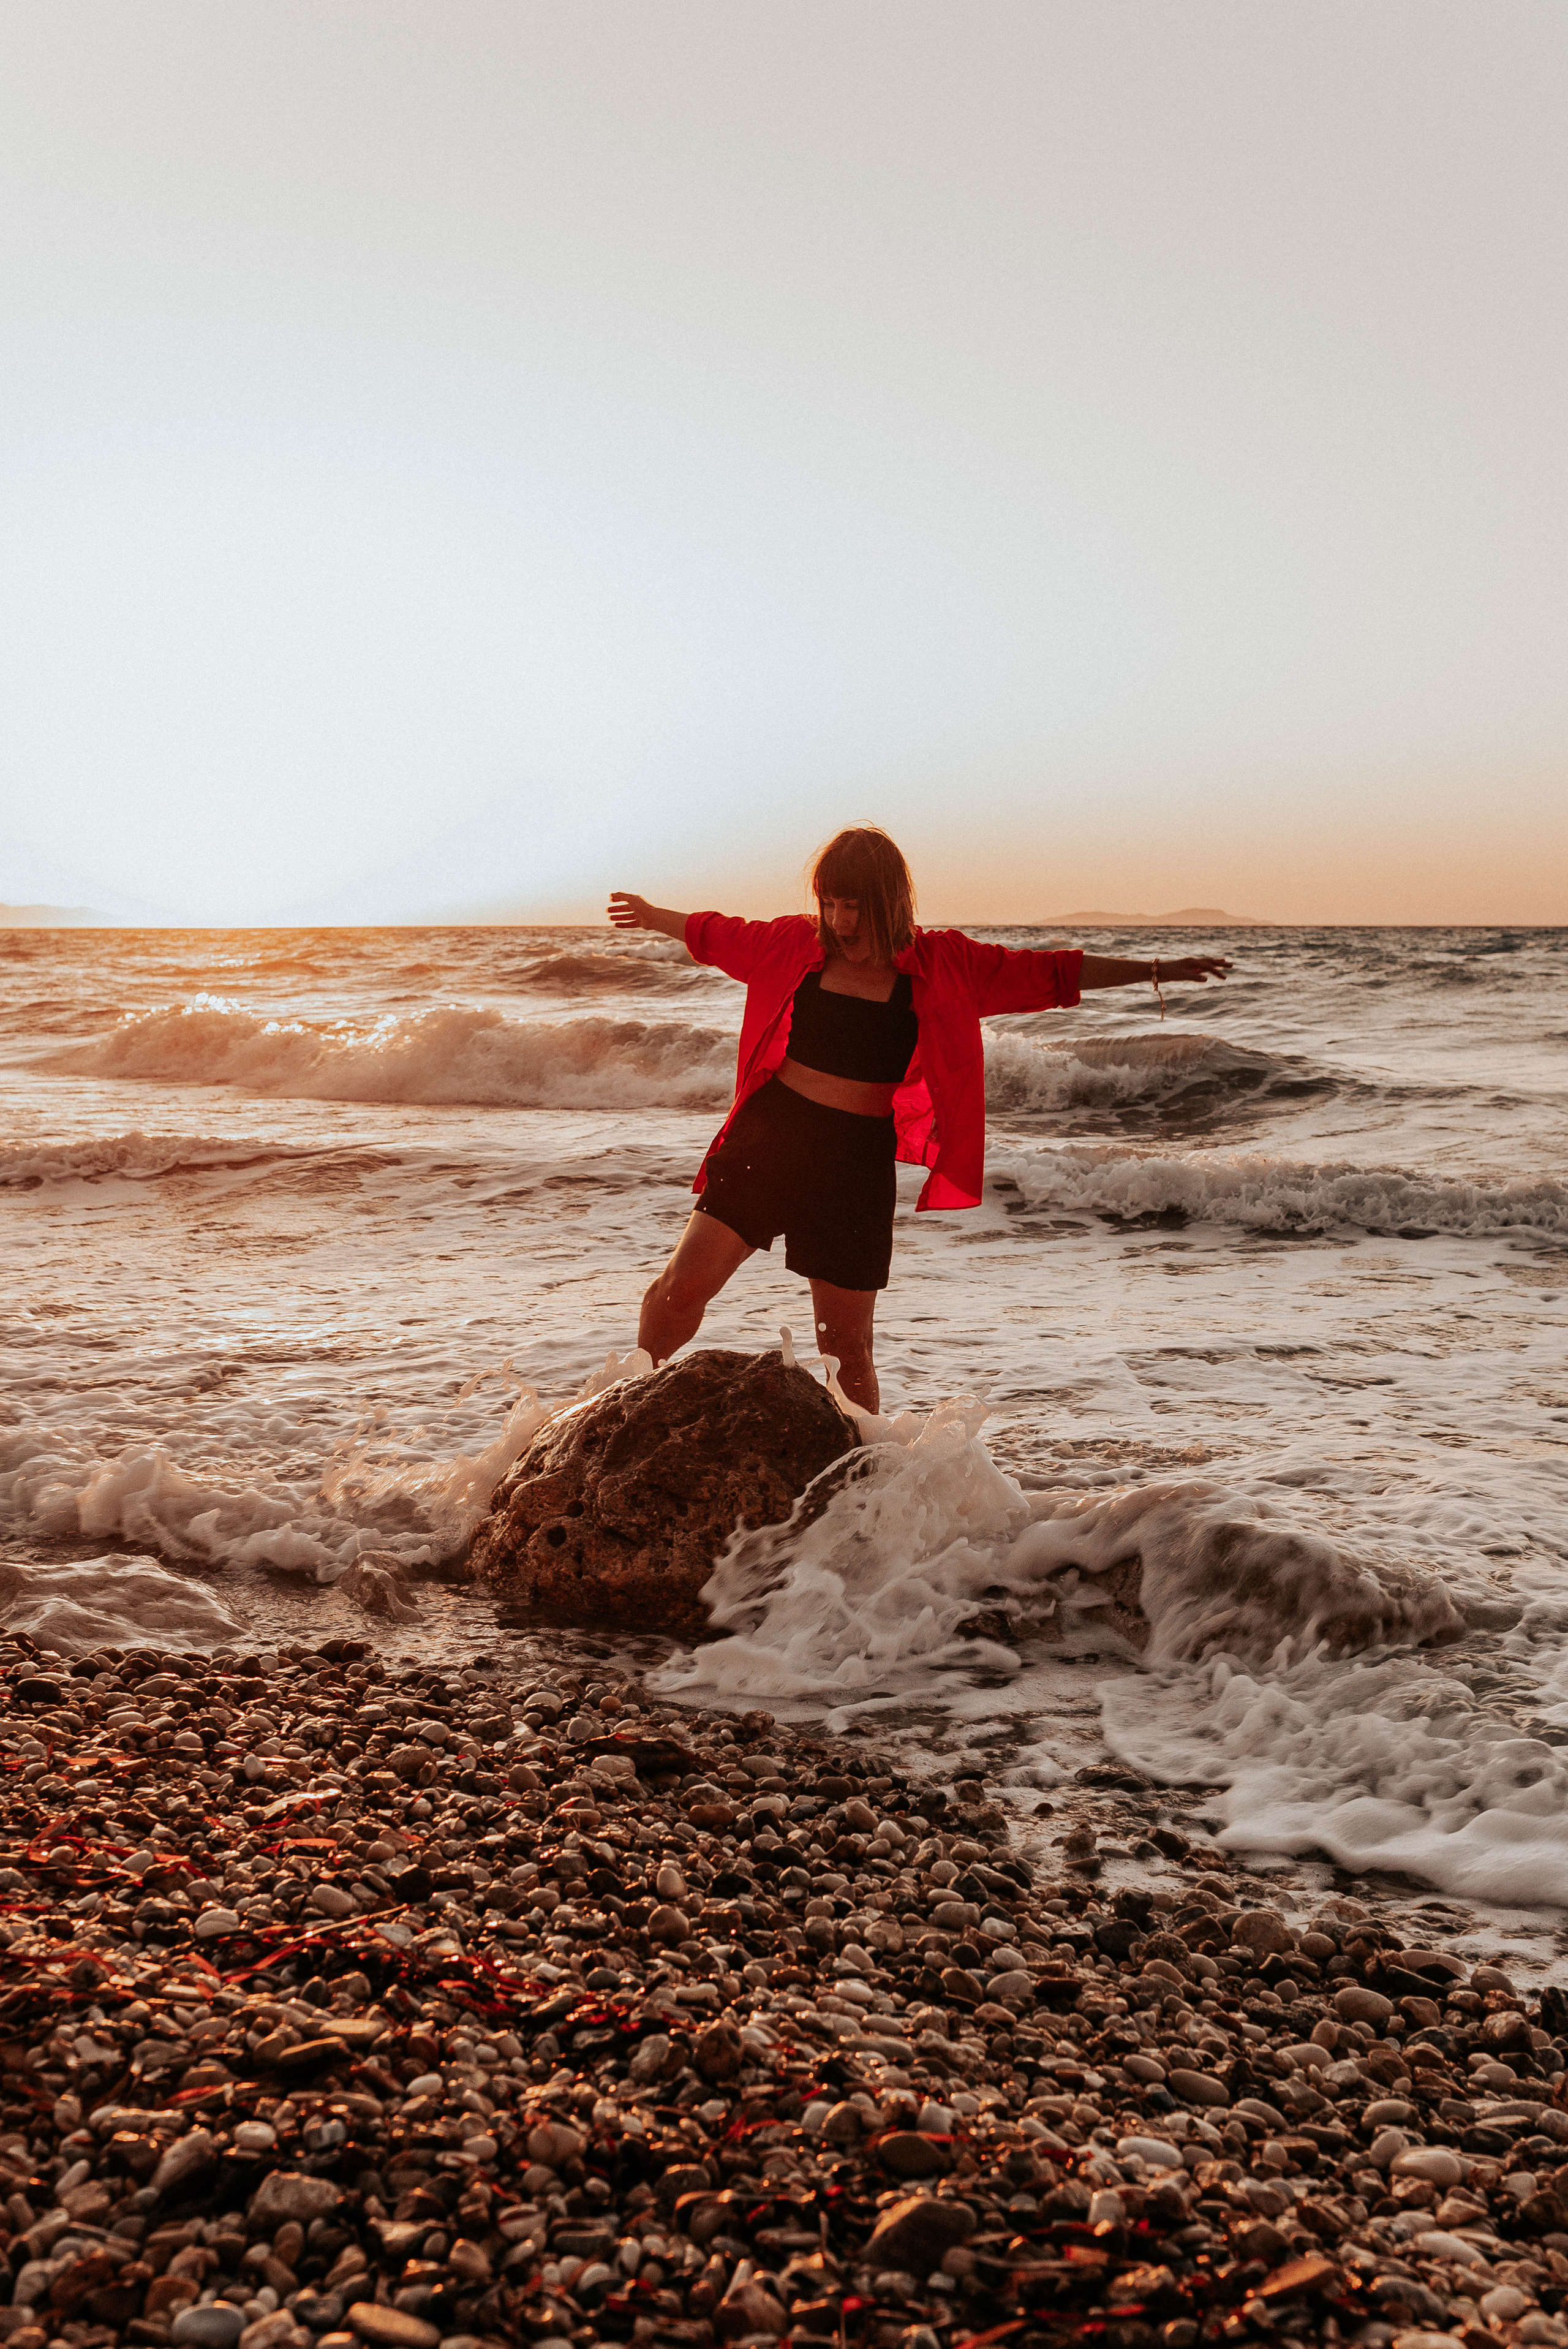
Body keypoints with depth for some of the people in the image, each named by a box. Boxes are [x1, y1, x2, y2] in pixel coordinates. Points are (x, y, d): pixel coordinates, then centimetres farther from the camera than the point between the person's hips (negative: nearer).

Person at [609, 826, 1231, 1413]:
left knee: (846, 1346, 4)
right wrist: (654, 916, 38)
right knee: (686, 1283, -11)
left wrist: (1155, 970, 6)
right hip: (766, 1138, 1)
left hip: (857, 1162, 0)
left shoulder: (943, 964, 2)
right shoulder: (794, 943, 5)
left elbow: (1047, 972, 6)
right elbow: (718, 935, 23)